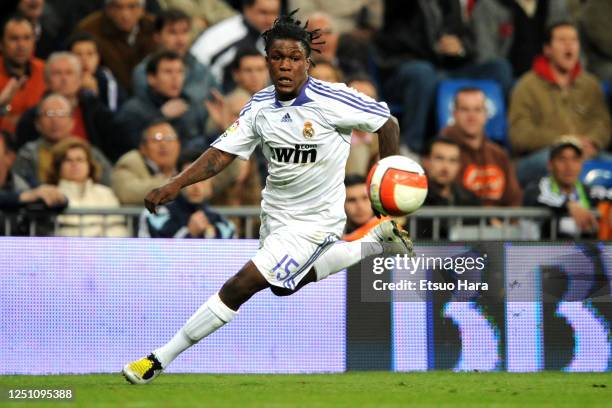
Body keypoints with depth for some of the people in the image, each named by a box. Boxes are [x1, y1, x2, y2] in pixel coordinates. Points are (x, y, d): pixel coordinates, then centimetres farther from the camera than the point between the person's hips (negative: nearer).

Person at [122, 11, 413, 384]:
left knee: (239, 287, -15)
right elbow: (222, 153, -6)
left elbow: (388, 122, -10)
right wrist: (176, 184, -19)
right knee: (286, 285, 30)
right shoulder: (260, 107, -5)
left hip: (313, 223, -7)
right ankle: (377, 240, 41)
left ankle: (160, 359, -5)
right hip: (275, 214, 7)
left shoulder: (331, 100, -21)